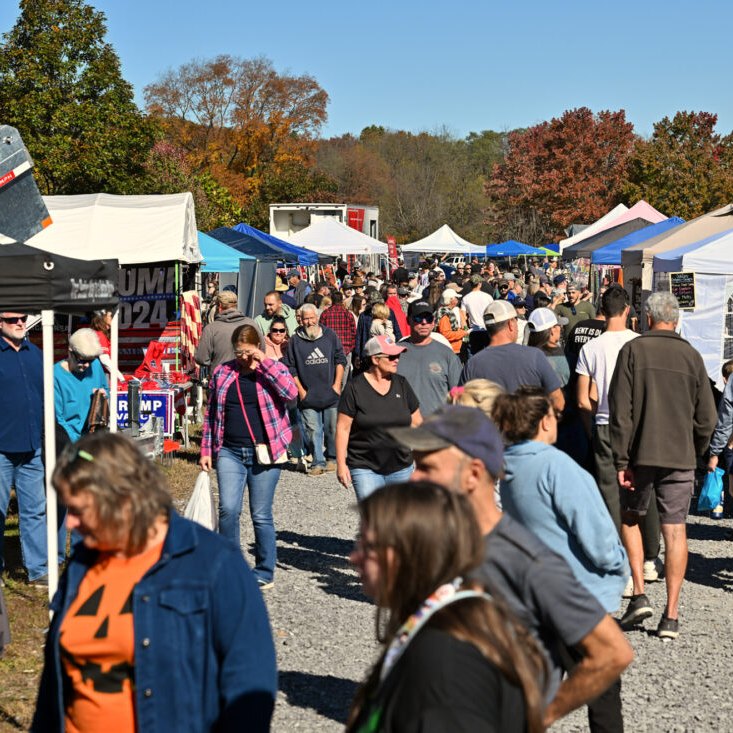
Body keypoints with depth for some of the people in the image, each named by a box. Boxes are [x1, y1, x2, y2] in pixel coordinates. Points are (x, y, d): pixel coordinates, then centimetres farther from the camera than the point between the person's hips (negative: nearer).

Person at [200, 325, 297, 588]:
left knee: (261, 515, 3)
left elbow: (291, 392, -20)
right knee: (228, 509, -11)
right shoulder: (221, 373, 9)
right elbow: (210, 414, 15)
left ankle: (264, 573, 16)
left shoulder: (273, 369, 1)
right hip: (230, 453, 2)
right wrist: (206, 450, 10)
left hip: (264, 453, -2)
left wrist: (265, 362, -18)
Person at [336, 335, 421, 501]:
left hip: (401, 468, 4)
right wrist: (341, 464, -9)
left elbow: (416, 422, 13)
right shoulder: (355, 387, -6)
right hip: (365, 469, -4)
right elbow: (343, 428, -5)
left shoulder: (401, 384, 7)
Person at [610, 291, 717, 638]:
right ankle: (671, 616, 3)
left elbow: (620, 410, -8)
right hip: (680, 457, 1)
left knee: (629, 518, 18)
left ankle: (639, 595, 6)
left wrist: (621, 460, -5)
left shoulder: (633, 350, -3)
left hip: (641, 454, -1)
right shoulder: (691, 356, 3)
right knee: (675, 531, 4)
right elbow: (707, 417, 4)